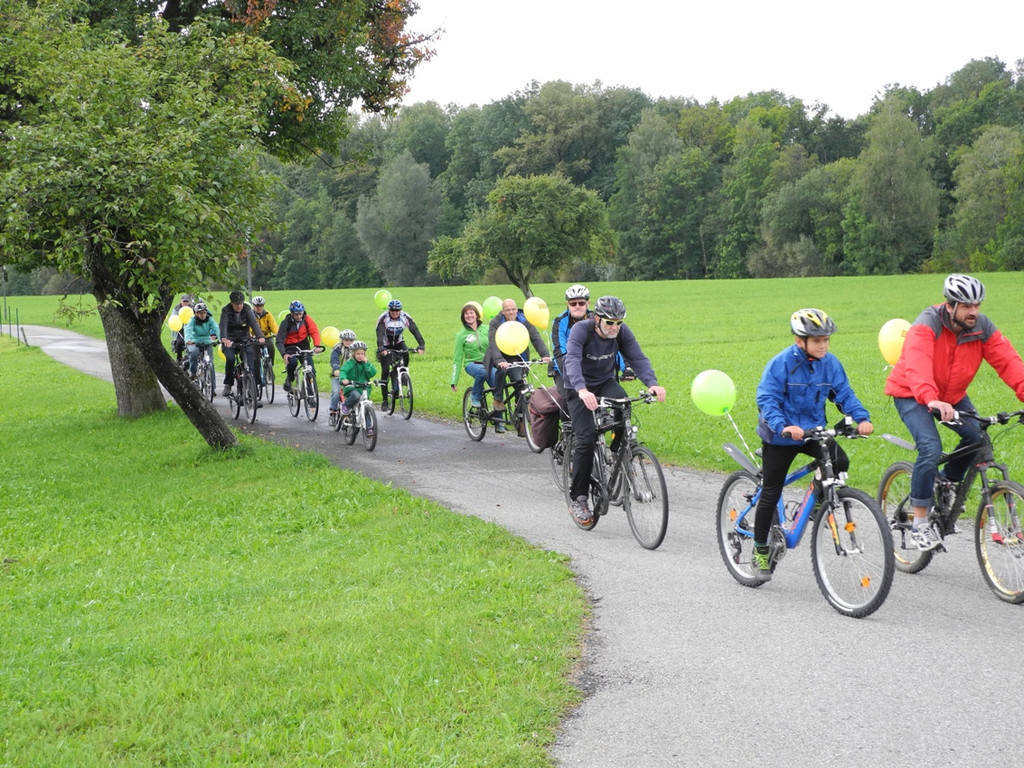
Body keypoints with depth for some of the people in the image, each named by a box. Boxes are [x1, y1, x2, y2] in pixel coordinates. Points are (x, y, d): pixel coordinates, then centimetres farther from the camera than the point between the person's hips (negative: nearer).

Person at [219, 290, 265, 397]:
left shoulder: (247, 309, -6)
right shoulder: (226, 311, -11)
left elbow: (254, 323, -19)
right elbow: (223, 326, -25)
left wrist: (260, 336, -38)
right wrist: (224, 339, -46)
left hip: (245, 340, 2)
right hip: (230, 341, -2)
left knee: (250, 363, -14)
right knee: (230, 359, -27)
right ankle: (228, 385, -10)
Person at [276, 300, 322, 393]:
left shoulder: (307, 320, -9)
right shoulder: (286, 322, -14)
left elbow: (314, 332, -17)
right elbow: (279, 340, -16)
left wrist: (317, 345, -36)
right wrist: (284, 354, -32)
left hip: (303, 346, 2)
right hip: (290, 347, -2)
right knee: (292, 362, -31)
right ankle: (289, 378, 0)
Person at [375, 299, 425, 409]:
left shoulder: (405, 317, -19)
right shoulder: (383, 318, -25)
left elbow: (415, 331, -26)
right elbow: (379, 334, -36)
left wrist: (421, 345, -42)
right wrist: (381, 348, -53)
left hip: (398, 343, 2)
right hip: (385, 346, -2)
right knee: (385, 371, -11)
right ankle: (384, 399, -3)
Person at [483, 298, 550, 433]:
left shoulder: (524, 322, -3)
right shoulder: (495, 323, -10)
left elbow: (536, 338, -12)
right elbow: (493, 344, -23)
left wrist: (545, 355, -29)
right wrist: (500, 361, -41)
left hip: (516, 359, 2)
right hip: (499, 359, -2)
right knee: (501, 370, -35)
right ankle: (498, 400, -18)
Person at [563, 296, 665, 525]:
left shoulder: (622, 332, -13)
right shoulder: (581, 330, -25)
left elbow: (638, 358, -20)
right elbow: (572, 360, -39)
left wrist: (652, 383, -40)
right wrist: (582, 390, -57)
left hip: (605, 382, 3)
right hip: (579, 388, -3)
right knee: (586, 437, -19)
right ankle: (578, 499, -8)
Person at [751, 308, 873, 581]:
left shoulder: (830, 362, -3)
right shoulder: (781, 363, -17)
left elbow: (844, 394, -1)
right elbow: (766, 400, -20)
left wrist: (862, 418, -18)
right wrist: (783, 426, -36)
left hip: (813, 432, 4)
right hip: (780, 437, -4)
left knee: (840, 461, -22)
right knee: (771, 493, 1)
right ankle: (760, 551, 16)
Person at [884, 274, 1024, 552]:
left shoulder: (982, 327, -12)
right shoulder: (927, 325, -28)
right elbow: (917, 365, -44)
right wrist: (932, 400, -61)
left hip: (953, 395, 6)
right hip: (912, 395, -6)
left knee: (977, 437, -17)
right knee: (931, 448, -25)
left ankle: (949, 483, 12)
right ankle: (919, 521, -12)